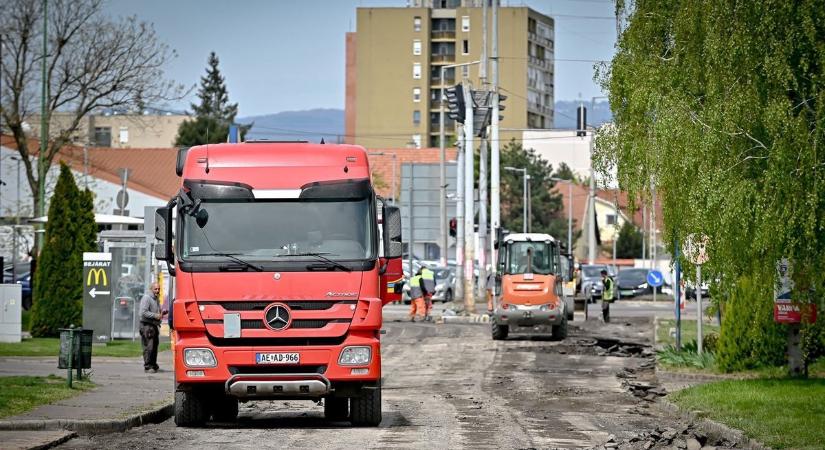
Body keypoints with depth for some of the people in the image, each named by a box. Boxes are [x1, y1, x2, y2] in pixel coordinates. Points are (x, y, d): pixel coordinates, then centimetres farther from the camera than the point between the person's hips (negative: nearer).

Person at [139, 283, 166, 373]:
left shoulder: (156, 299, 19)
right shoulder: (146, 298, -10)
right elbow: (143, 312, -19)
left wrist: (161, 313, 12)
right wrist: (156, 315, -21)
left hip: (154, 325, 9)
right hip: (147, 325, -9)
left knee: (155, 346, 11)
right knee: (148, 347, -11)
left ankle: (153, 366, 19)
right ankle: (147, 366, -9)